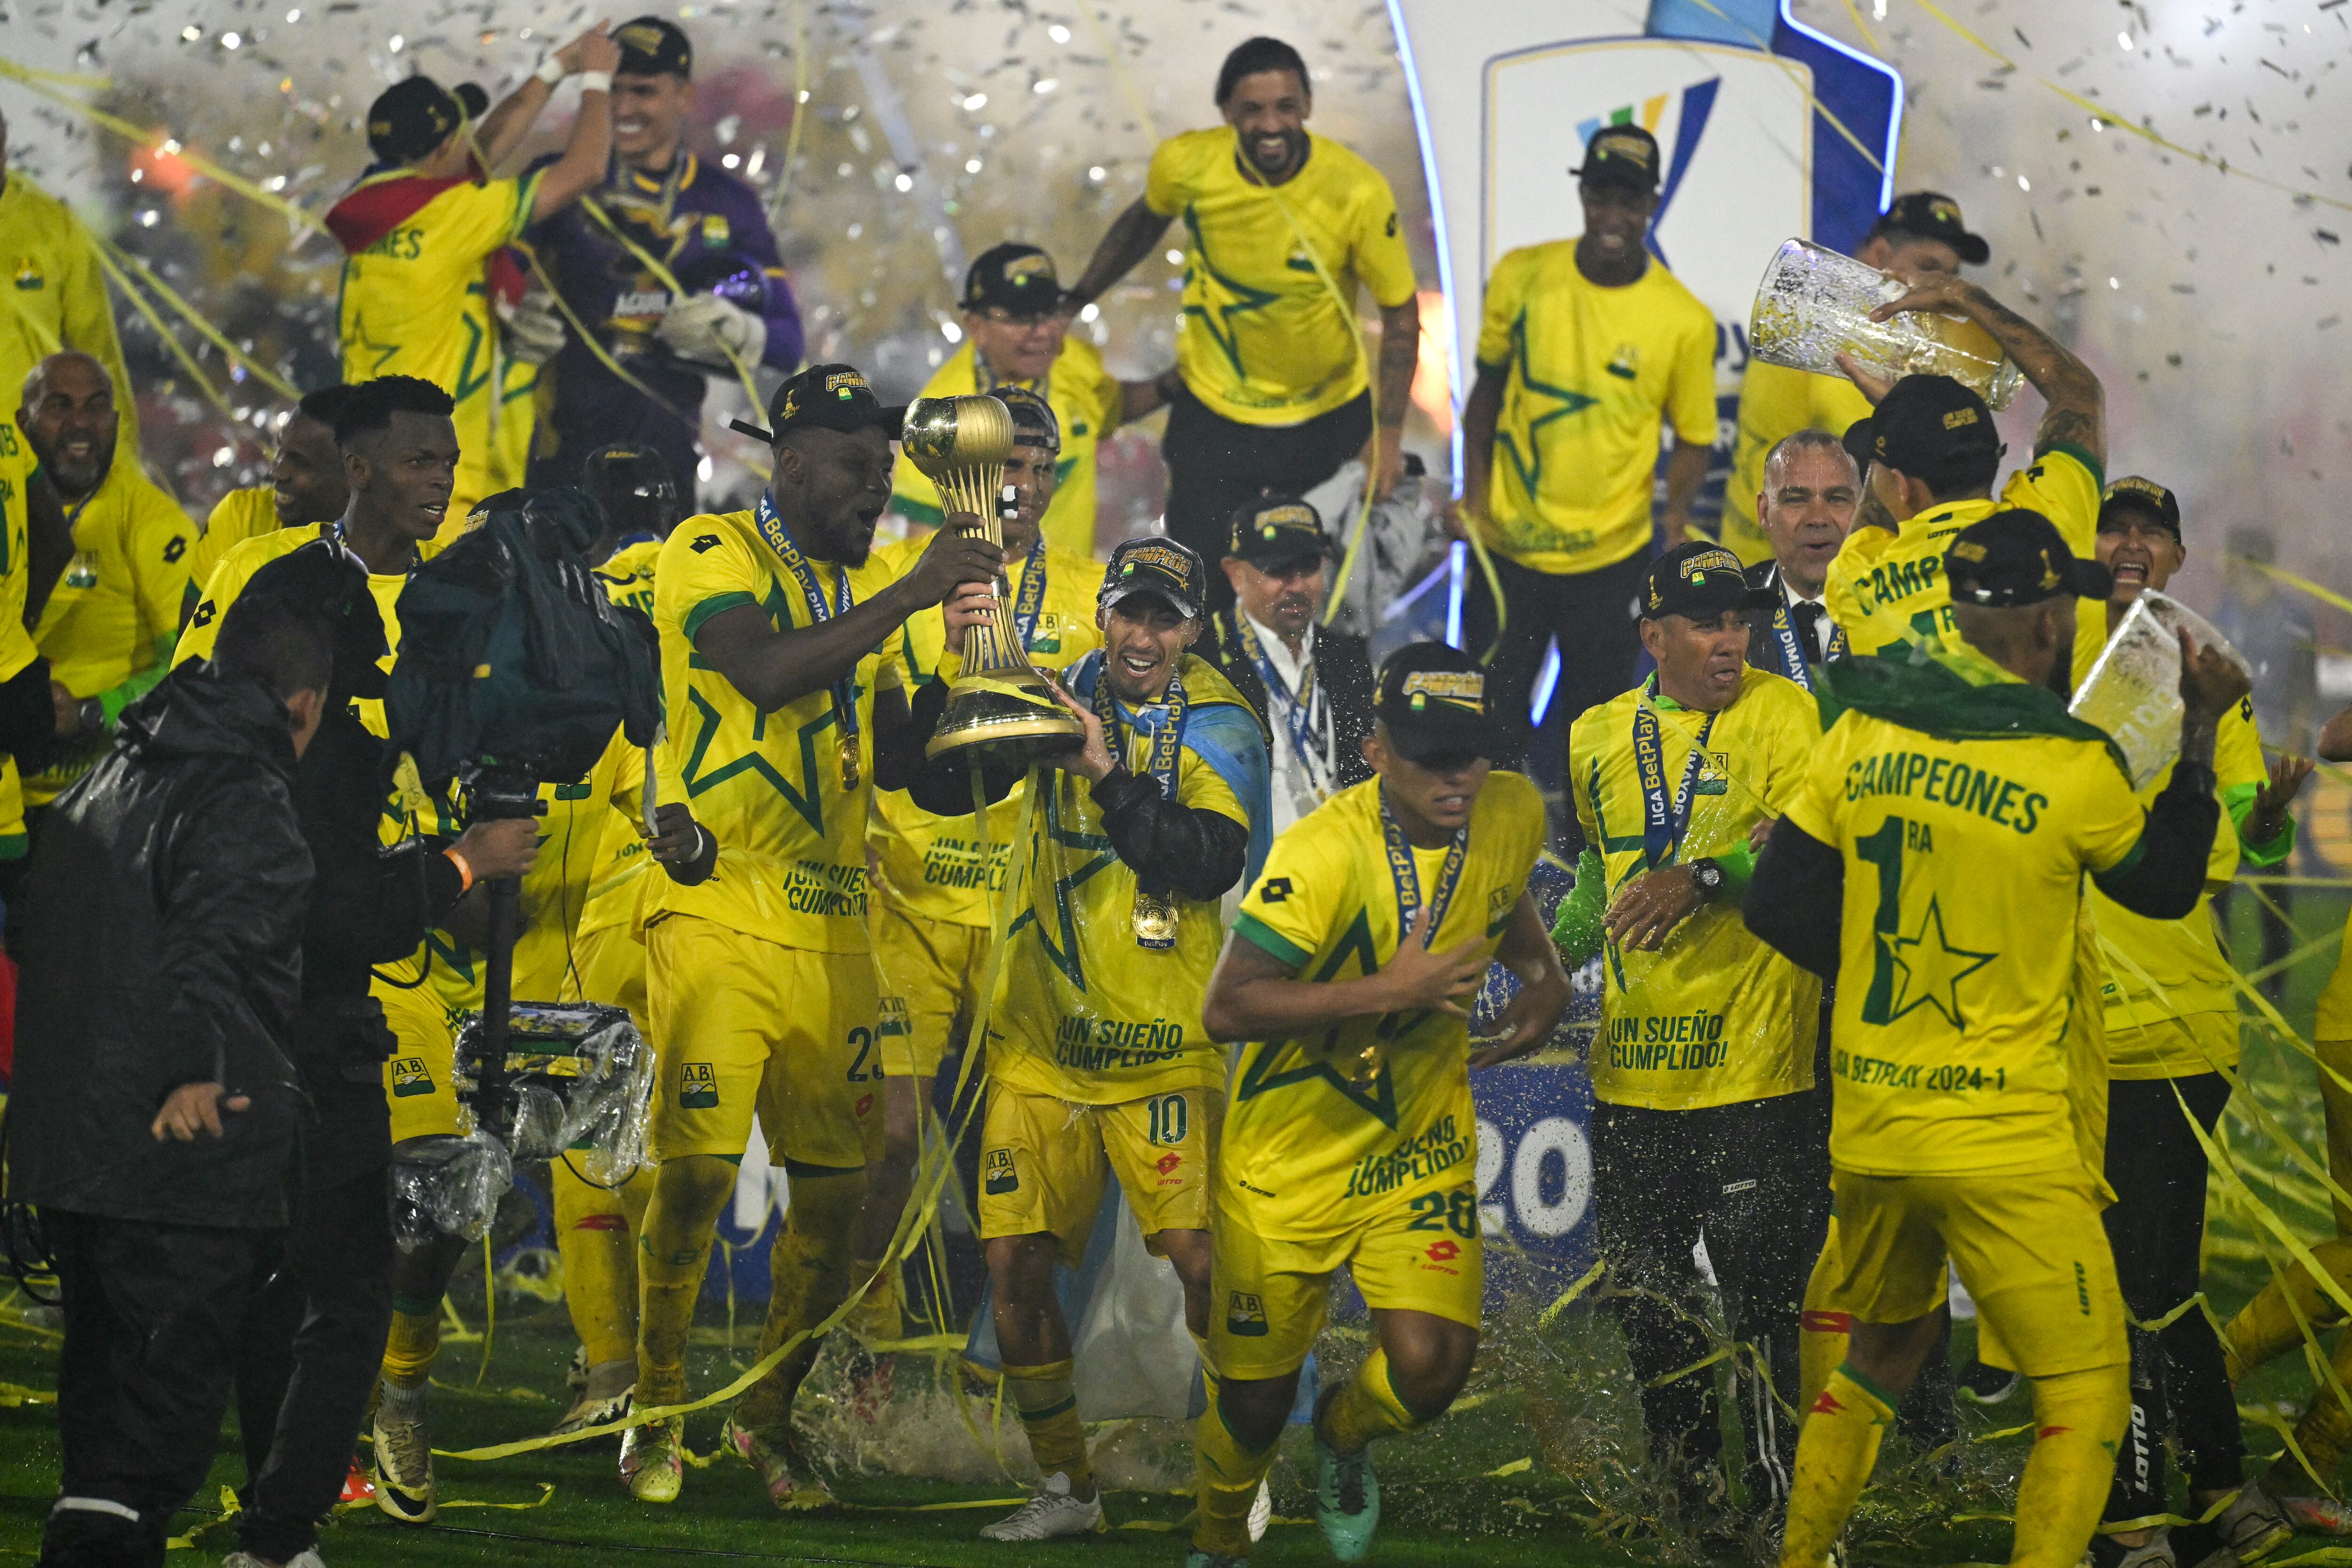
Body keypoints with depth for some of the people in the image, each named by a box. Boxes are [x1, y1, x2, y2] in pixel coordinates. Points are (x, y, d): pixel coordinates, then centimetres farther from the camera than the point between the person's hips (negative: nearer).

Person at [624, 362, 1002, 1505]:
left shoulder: (864, 590, 17)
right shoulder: (712, 556, -4)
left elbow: (890, 746, 17)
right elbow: (765, 673, -23)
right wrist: (907, 598, -25)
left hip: (832, 927, 6)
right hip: (719, 913, -6)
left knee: (839, 1188, 4)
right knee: (695, 1173, -11)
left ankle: (768, 1416, 20)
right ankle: (655, 1415, 5)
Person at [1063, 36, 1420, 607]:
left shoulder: (1357, 193, -24)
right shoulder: (1185, 165, -17)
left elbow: (1400, 312, -12)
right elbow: (1146, 220, 8)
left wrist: (1389, 434, -14)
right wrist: (1074, 301, 8)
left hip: (1329, 414, -1)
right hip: (1214, 411, 1)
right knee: (1201, 589, 0)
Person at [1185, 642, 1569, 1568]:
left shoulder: (1514, 815, -7)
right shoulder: (1323, 852, -27)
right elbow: (1225, 1009, -31)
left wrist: (1544, 977, 1)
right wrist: (1390, 990, -34)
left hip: (1421, 1147, 4)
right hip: (1289, 1159, -3)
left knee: (1431, 1367, -15)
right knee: (1256, 1402, 7)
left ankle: (1344, 1432, 23)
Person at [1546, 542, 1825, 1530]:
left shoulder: (1780, 714, -5)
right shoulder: (1599, 737, 12)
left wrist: (1701, 879, -32)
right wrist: (1553, 952, 19)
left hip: (1754, 1067, -5)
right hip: (1633, 1068, 5)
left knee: (1764, 1296, -8)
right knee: (1648, 1303, 11)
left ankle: (1789, 1504, 3)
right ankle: (1694, 1491, 25)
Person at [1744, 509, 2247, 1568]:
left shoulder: (1862, 734, 0)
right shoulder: (2074, 772, -13)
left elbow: (1778, 906, 4)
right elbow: (2167, 886, 6)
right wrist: (2201, 732, 14)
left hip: (1871, 1124, 6)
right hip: (2009, 1146, -6)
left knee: (1883, 1353, 26)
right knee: (2088, 1397, 1)